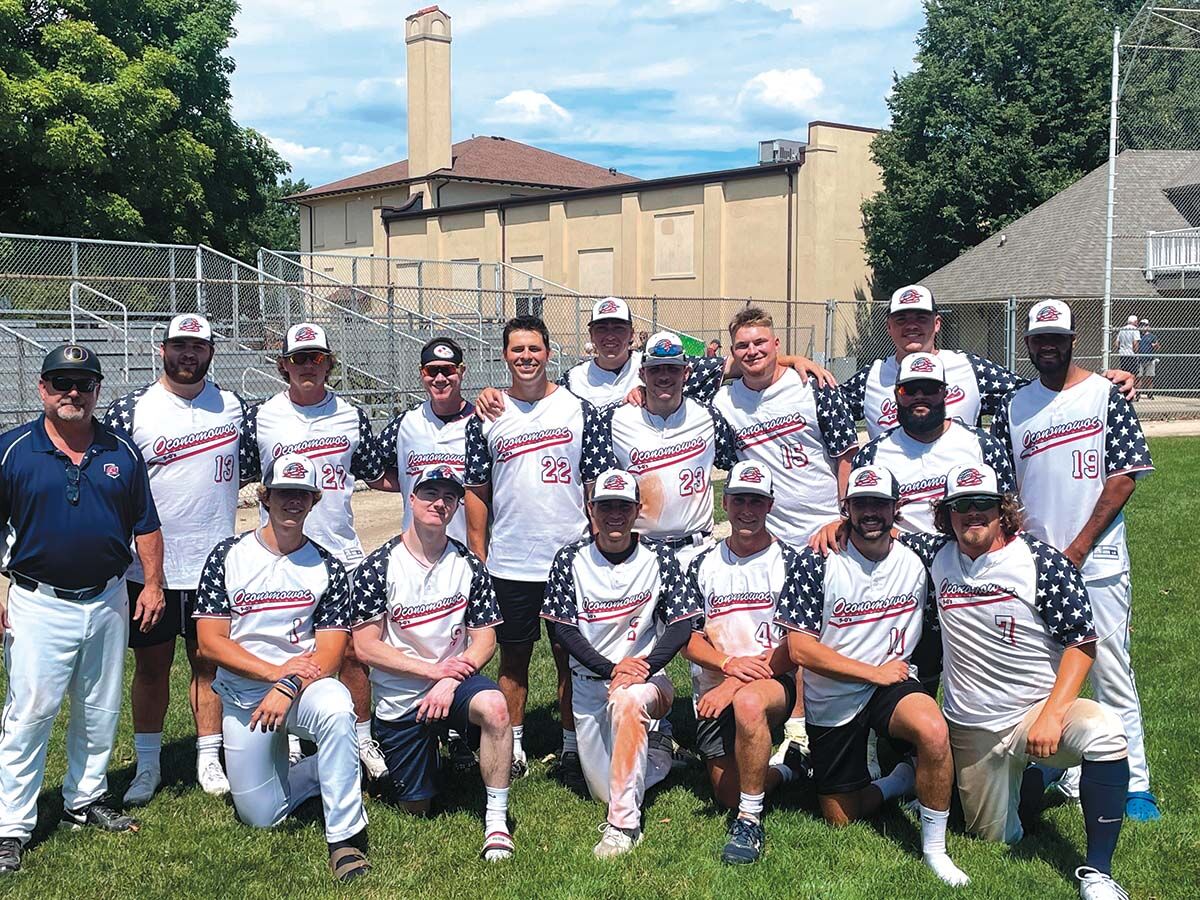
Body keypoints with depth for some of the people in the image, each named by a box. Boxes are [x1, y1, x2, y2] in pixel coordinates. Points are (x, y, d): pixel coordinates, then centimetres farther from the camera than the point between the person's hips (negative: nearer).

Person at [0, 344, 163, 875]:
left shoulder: (122, 452, 5)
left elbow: (145, 525, 10)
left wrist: (152, 583, 3)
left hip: (108, 602, 4)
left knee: (99, 711, 14)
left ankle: (86, 801, 31)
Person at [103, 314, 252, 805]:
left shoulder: (233, 407, 4)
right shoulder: (130, 410, -4)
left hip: (214, 565, 2)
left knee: (210, 663, 10)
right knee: (150, 667, 10)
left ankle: (209, 759, 23)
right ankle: (147, 765, 24)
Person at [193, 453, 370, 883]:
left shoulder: (327, 568, 0)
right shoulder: (229, 556, -1)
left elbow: (329, 655, -6)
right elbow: (210, 641, -6)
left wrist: (288, 688, -24)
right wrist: (277, 671, -17)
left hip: (304, 685, -1)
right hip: (242, 693, 2)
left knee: (336, 709, -37)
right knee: (260, 816, -1)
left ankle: (345, 839, -26)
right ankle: (321, 771, 27)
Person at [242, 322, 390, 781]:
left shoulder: (352, 416, 5)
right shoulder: (260, 417, 1)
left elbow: (378, 476, 12)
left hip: (342, 553, 1)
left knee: (352, 651, 3)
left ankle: (362, 740, 17)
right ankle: (288, 741, 22)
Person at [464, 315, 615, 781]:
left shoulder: (579, 410, 1)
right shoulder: (486, 417, 3)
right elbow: (477, 492, 6)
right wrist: (477, 557, 2)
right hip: (508, 564, 1)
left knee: (571, 654, 8)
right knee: (513, 656, 10)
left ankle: (573, 743, 20)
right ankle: (513, 745, 21)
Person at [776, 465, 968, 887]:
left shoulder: (916, 562, -4)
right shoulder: (819, 562, -13)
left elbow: (933, 633, 13)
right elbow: (800, 649, -16)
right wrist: (875, 672, -14)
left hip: (892, 684, 1)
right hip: (831, 702, 0)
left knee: (933, 730, -33)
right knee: (840, 819, 5)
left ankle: (934, 848, -13)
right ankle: (901, 781, 33)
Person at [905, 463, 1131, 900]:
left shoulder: (1043, 562, -12)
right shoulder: (935, 555, -1)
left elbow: (1082, 643, -12)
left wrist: (1051, 716, -23)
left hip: (1041, 706, -3)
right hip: (971, 729, 4)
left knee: (1103, 730, -36)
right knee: (998, 837, 11)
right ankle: (1031, 775, 41)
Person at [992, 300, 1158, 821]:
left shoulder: (1105, 395, 0)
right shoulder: (1015, 406, 9)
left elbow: (1124, 477, -6)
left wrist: (1077, 548, -12)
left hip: (1098, 562, -3)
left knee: (1111, 674, -2)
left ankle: (1134, 784, 7)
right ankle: (1067, 774, 21)